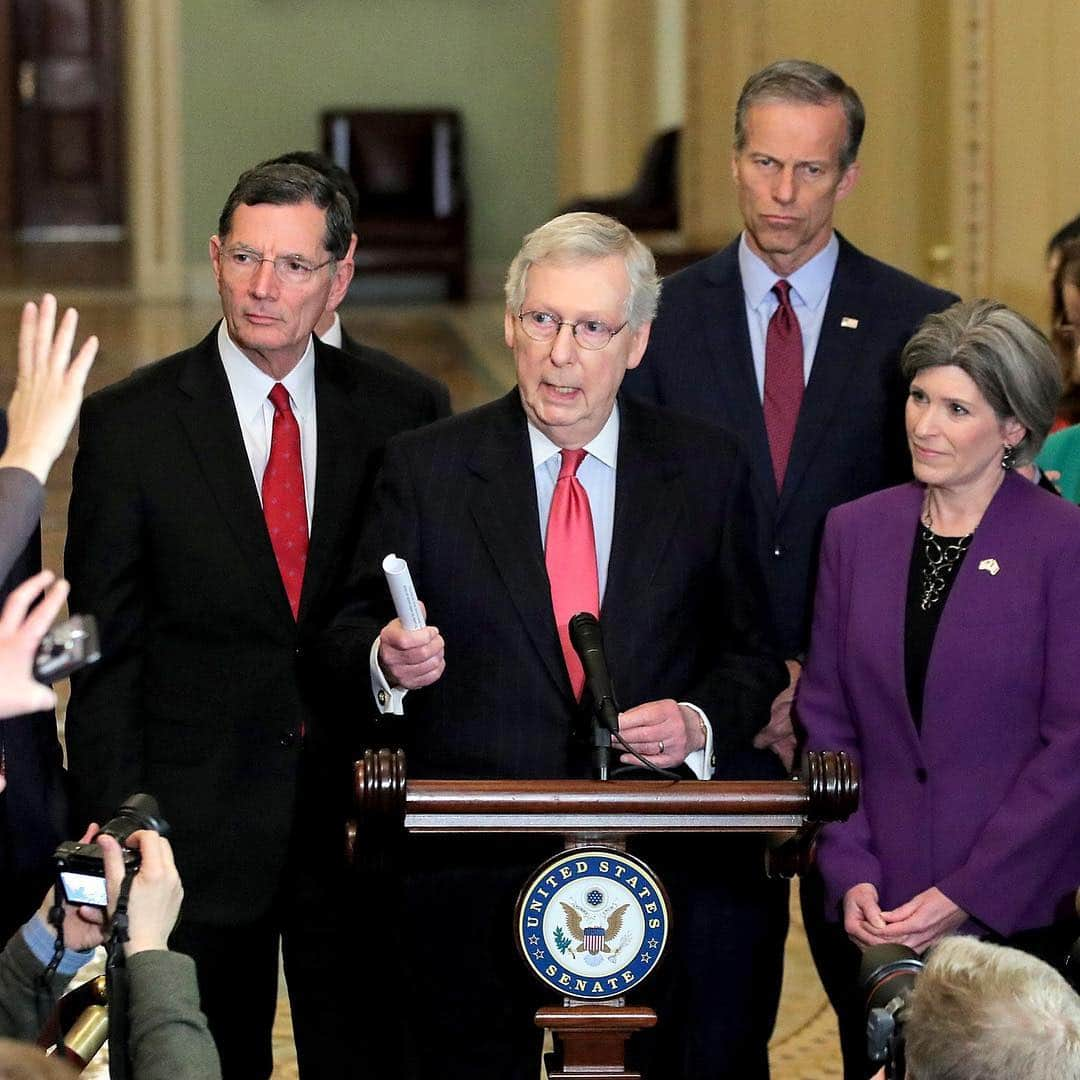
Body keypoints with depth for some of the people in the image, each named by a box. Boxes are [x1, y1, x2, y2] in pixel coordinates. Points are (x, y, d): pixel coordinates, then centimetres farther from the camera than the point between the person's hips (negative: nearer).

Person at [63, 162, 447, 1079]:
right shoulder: (129, 424, -3)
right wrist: (118, 832, -7)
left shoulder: (400, 416, 2)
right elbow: (104, 651, -2)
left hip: (360, 824, 2)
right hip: (196, 828, -1)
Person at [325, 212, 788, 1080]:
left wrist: (700, 723, -10)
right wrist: (389, 660, -18)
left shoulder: (708, 469, 6)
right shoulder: (424, 469, 4)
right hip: (473, 872, 0)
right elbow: (353, 637, 4)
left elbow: (751, 651, 10)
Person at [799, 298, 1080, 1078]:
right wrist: (848, 873, -3)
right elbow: (826, 718, 9)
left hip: (1015, 914, -4)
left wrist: (968, 894, -13)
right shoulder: (856, 530, 6)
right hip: (876, 911, 4)